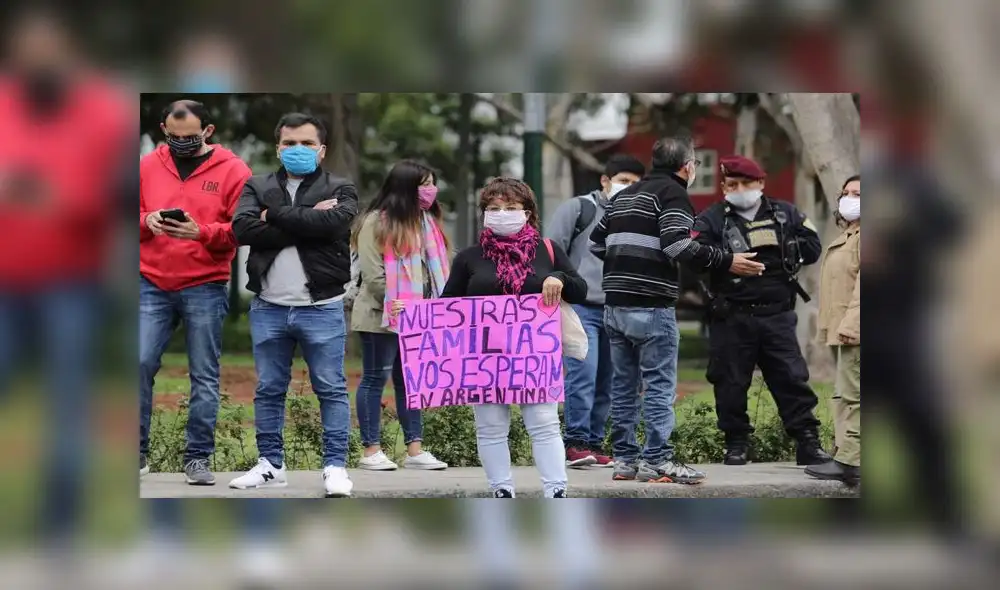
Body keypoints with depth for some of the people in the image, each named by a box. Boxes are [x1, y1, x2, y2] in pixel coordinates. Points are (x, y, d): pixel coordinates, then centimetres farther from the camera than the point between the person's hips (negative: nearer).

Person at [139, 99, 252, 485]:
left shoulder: (233, 171, 0)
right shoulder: (148, 166, 9)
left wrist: (201, 232, -20)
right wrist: (147, 221, -10)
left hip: (205, 288, -2)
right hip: (151, 285, 2)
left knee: (204, 375, 1)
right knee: (140, 364, -3)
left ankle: (198, 457, 9)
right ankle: (137, 451, 8)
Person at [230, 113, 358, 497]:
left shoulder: (340, 190, 3)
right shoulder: (258, 187, 9)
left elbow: (332, 223, -19)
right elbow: (243, 229, -10)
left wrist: (275, 215, -10)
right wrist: (305, 224, -15)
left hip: (322, 308, -3)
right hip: (267, 308, 3)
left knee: (331, 390, 0)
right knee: (268, 390, 9)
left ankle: (335, 466, 4)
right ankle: (270, 465, 17)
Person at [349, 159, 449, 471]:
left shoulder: (425, 221, 13)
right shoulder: (375, 223, -10)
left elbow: (434, 268, 15)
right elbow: (372, 275, -15)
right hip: (382, 316, -7)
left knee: (411, 380, 8)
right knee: (376, 378, 1)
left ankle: (414, 450, 10)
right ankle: (371, 451, 5)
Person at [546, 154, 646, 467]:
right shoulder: (578, 209, 2)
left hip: (615, 312, 5)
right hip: (580, 308, -5)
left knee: (606, 383, 5)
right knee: (583, 376, -14)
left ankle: (594, 444, 13)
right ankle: (576, 444, -10)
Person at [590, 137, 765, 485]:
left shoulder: (625, 195, 19)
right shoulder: (673, 194, -5)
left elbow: (596, 243, 20)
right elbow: (678, 246, -19)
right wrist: (727, 262, -14)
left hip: (615, 304, 8)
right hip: (651, 306, -8)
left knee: (623, 384, 11)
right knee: (660, 385, -3)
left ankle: (624, 459, 14)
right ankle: (657, 461, -5)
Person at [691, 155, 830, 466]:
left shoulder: (785, 214, 10)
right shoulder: (712, 219, 2)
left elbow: (812, 247, 4)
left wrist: (781, 248, -9)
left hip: (777, 314, 1)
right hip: (731, 317, -1)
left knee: (792, 378, 0)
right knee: (731, 382, 3)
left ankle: (808, 443, 4)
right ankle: (736, 443, 17)